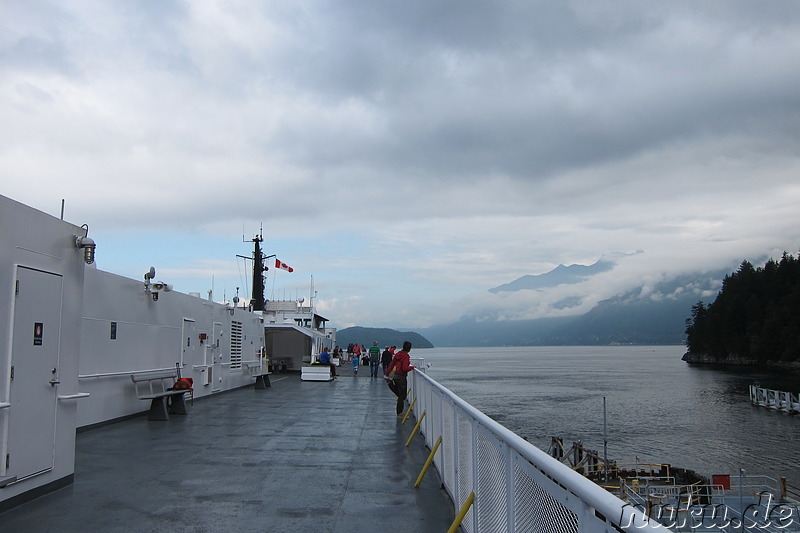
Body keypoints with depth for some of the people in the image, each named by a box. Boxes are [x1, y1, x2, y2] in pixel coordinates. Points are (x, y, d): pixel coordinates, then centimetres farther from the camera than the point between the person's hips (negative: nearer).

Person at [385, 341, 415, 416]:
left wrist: (387, 374, 13)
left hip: (396, 376, 7)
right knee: (402, 395, 3)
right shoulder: (406, 356, -17)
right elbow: (405, 368, -26)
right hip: (402, 377, -7)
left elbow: (391, 365, 9)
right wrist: (412, 367, -10)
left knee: (400, 394, 21)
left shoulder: (397, 354, 7)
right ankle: (399, 413, 9)